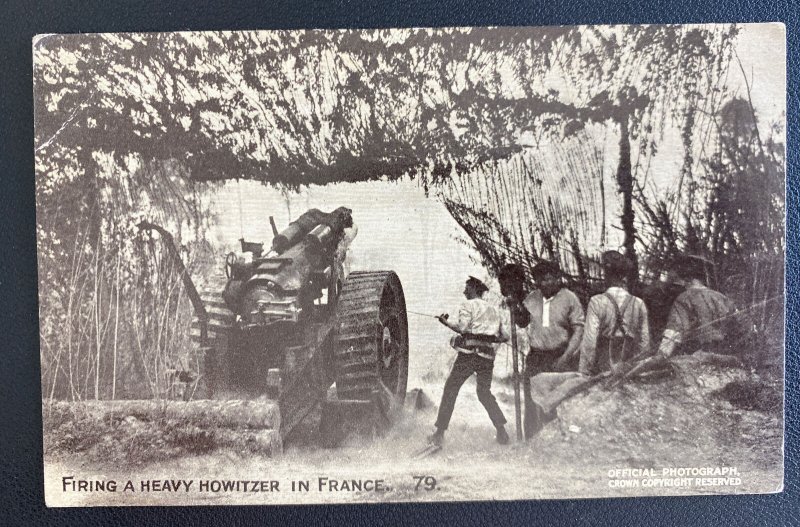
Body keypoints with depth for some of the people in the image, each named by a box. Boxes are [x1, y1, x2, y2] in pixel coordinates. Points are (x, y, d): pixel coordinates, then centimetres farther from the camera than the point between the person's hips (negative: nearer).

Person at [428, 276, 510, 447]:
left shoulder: (468, 305, 1)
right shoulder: (494, 309, 18)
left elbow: (462, 327, -13)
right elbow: (500, 335, 14)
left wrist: (446, 322, 1)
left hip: (469, 352, -5)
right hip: (488, 356, 6)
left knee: (450, 390, 2)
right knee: (485, 393, 19)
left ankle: (439, 433, 0)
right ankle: (502, 432, 11)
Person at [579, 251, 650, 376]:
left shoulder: (597, 302, -10)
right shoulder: (639, 304, 0)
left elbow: (589, 343, -11)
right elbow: (644, 343, 4)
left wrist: (584, 373, -5)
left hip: (602, 372, -3)